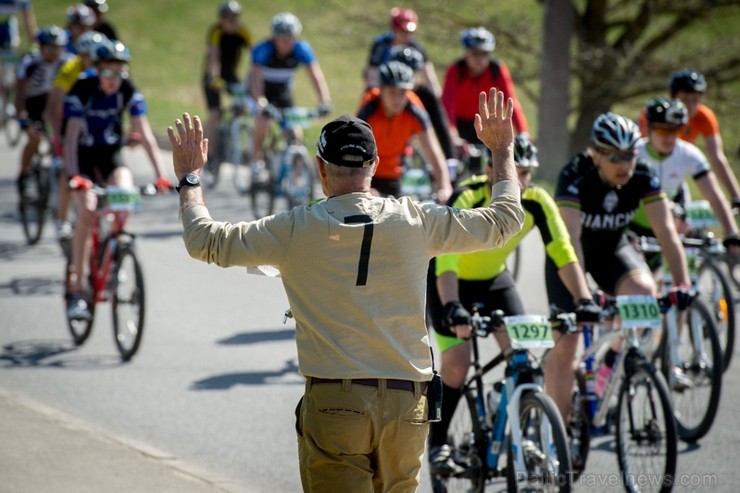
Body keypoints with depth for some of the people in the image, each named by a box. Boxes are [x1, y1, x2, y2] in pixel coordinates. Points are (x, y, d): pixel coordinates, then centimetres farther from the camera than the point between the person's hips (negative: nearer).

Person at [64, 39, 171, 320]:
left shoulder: (129, 92, -15)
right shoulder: (82, 90, -23)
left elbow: (145, 135, -18)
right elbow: (71, 137, -30)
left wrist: (160, 175, -29)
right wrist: (74, 176, -44)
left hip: (110, 154, 3)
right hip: (82, 154, -3)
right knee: (86, 208, -24)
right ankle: (76, 289, -20)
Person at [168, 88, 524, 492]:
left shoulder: (297, 229, -4)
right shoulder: (414, 221, 2)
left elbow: (204, 241, 4)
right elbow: (504, 220, 14)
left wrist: (189, 178, 20)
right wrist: (503, 151, 29)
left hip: (333, 402, -3)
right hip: (407, 404, 3)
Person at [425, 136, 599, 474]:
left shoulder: (536, 201, -21)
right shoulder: (467, 199, -34)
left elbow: (563, 254, -25)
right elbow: (446, 260, -43)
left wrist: (584, 300, -39)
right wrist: (452, 308, -58)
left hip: (495, 279, 4)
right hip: (452, 281, -4)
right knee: (456, 364, -17)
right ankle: (437, 444, 2)